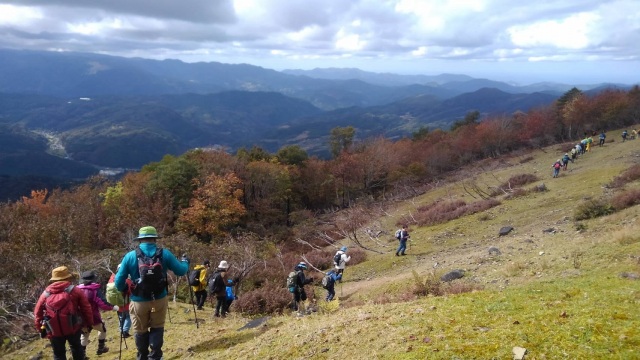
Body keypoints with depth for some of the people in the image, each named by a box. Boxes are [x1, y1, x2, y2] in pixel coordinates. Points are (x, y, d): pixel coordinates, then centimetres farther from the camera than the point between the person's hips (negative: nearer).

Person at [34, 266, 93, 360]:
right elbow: (86, 308, -5)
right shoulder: (75, 290, -4)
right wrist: (88, 322, 7)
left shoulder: (46, 294, 5)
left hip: (54, 331, 2)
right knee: (76, 347, 22)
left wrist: (41, 329, 15)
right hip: (73, 327, -1)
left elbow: (37, 312, 7)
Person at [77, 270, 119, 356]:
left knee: (84, 335, 23)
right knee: (102, 329, 23)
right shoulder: (95, 290, -14)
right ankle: (101, 348, 29)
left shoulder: (78, 290, 1)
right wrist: (113, 307, -8)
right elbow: (102, 303, -21)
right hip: (93, 317, -4)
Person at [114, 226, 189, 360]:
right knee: (157, 328, 20)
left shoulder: (130, 256, -7)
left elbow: (118, 281, -4)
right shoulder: (164, 253, -6)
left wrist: (125, 290, 18)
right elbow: (181, 271, 0)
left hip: (139, 301, 0)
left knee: (140, 331, 20)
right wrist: (185, 261, 21)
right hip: (159, 299, 0)